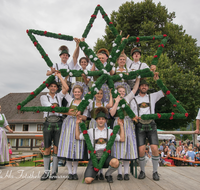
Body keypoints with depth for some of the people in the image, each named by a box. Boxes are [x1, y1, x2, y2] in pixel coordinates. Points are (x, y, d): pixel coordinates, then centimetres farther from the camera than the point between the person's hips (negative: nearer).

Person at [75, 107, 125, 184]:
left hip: (106, 156, 1)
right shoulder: (91, 131, 15)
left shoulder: (110, 131, 15)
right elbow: (78, 137, 13)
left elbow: (122, 139, 9)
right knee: (88, 180, -22)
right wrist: (77, 124, 9)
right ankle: (95, 173, 18)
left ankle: (108, 174, 1)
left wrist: (121, 125, 7)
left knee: (115, 162, -36)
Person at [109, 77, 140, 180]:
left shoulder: (127, 99, 14)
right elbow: (112, 113, -12)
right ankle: (119, 173, 6)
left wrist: (138, 78, 8)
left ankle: (126, 172, 10)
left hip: (128, 124, 3)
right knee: (118, 148, -3)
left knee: (127, 148, 2)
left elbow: (135, 89, 14)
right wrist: (117, 101, -9)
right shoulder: (113, 102, 5)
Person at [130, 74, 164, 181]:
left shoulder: (152, 97, 16)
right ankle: (142, 171, 11)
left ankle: (155, 171, 6)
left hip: (151, 125, 1)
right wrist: (135, 117, -10)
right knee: (141, 150, -10)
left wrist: (157, 80, 3)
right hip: (140, 126, 0)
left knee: (154, 148, -12)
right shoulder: (134, 100, 14)